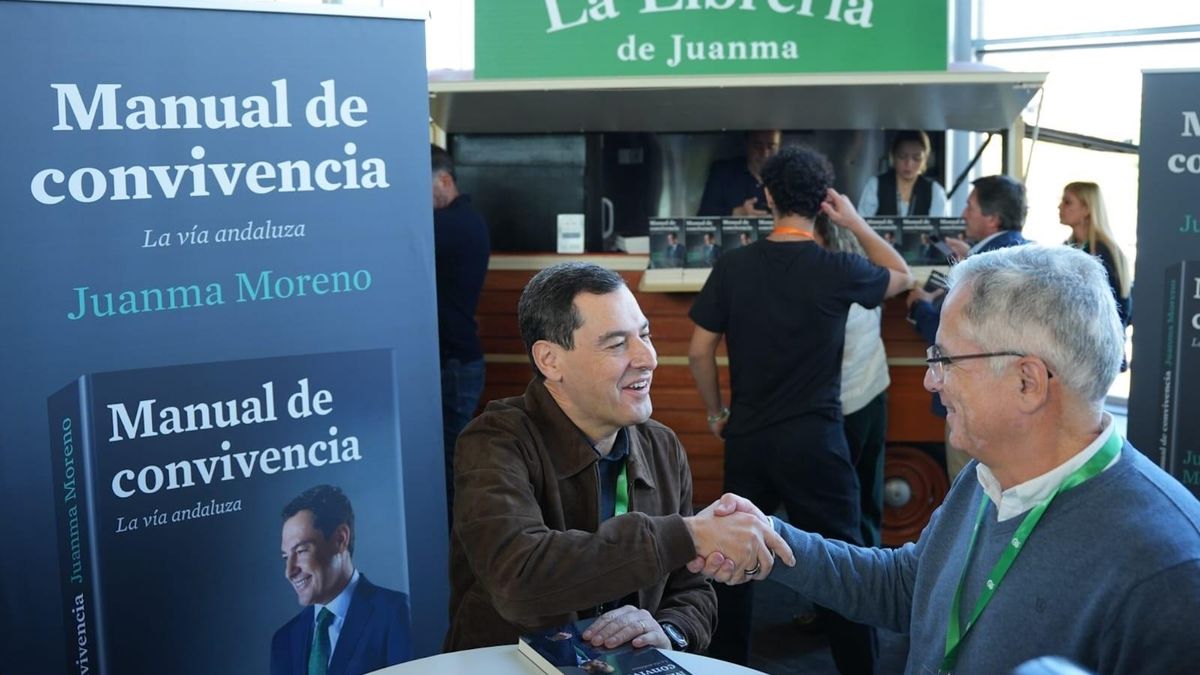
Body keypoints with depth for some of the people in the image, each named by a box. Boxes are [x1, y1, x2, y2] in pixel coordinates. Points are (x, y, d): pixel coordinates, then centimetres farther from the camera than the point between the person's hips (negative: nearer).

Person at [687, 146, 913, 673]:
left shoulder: (732, 265, -5)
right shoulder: (837, 269, -9)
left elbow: (699, 351, 0)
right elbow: (901, 276, 12)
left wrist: (717, 413, 13)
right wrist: (856, 223, 12)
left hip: (747, 436, 3)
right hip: (814, 438, -2)